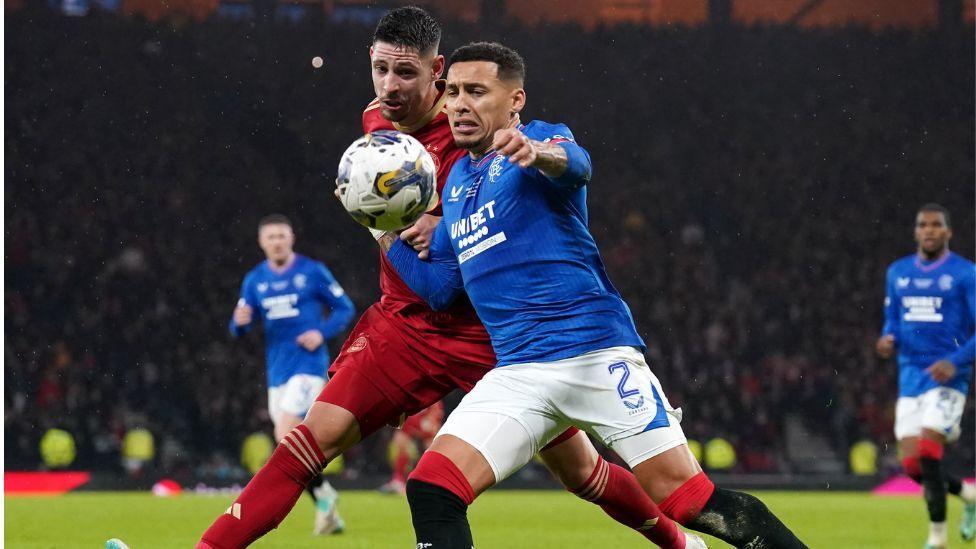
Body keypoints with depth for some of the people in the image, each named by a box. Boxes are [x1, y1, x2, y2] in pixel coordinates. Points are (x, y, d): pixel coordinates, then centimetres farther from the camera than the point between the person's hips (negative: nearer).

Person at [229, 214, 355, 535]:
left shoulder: (312, 272, -2)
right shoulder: (255, 280, 10)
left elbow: (345, 308, 2)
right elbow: (239, 330, 10)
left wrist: (322, 333, -14)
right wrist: (240, 322, -15)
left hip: (308, 365, -6)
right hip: (277, 372, 6)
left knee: (285, 433, -22)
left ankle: (324, 494, -7)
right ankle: (329, 515, 15)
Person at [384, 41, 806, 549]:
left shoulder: (538, 139, -2)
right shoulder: (456, 182, 19)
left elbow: (576, 164, -28)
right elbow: (439, 289, 23)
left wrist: (537, 153, -51)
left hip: (597, 354, -6)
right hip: (516, 372, 6)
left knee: (689, 499, -10)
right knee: (430, 492, -11)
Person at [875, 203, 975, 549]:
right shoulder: (898, 272, 12)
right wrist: (887, 342, -4)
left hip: (947, 378, -5)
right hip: (910, 378, 5)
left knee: (927, 452, -18)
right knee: (912, 465, 0)